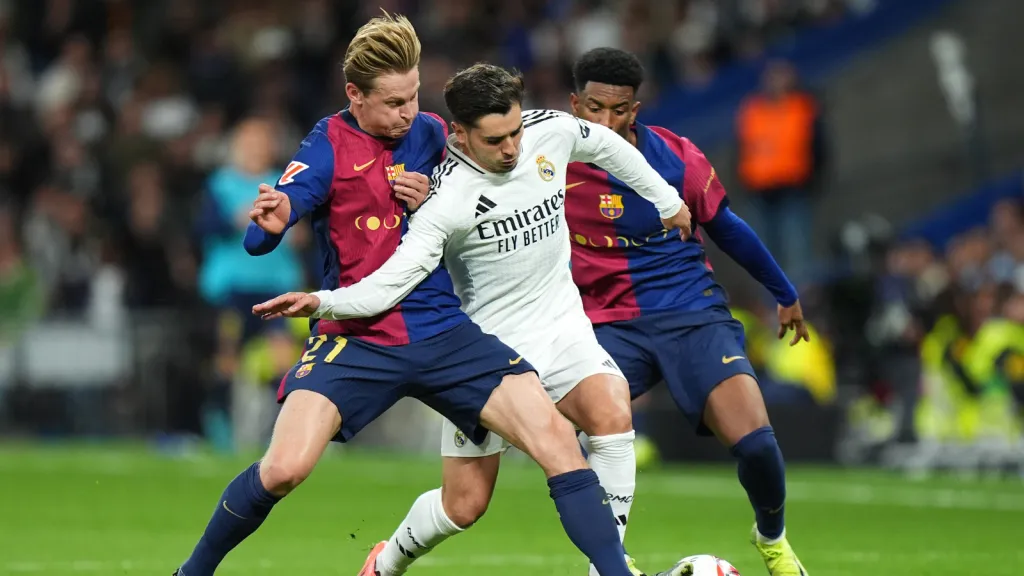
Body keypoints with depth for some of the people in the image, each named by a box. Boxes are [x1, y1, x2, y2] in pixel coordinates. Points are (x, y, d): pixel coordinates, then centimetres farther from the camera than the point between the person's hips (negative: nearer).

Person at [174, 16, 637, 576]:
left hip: (445, 334, 3)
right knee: (284, 468, -20)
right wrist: (270, 221, -40)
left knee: (556, 436, -15)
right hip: (355, 337, -3)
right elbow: (259, 236, -15)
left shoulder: (432, 134, 5)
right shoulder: (329, 146, -6)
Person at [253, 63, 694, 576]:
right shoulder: (447, 197, -24)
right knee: (465, 504, 0)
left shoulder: (551, 131, -8)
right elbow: (395, 278, -29)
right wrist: (322, 303, -45)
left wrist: (666, 200, 25)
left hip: (561, 327, 4)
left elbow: (606, 145, 15)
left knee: (612, 414, -27)